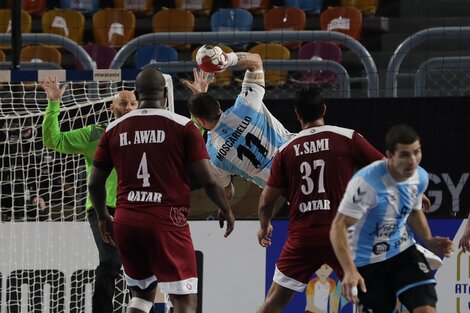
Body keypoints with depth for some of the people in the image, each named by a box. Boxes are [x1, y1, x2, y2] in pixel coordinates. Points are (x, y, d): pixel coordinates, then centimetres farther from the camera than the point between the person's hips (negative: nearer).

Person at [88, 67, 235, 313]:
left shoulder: (114, 129, 7)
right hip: (166, 221, -5)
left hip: (126, 222, 5)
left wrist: (103, 218, 28)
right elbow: (208, 180, -6)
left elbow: (95, 184, 11)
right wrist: (226, 210, 12)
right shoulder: (182, 127, -4)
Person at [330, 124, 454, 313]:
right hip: (367, 261, -5)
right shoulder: (366, 182, -29)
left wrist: (428, 241, -1)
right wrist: (350, 270, -40)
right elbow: (339, 227, -29)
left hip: (403, 252, 5)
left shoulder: (420, 177, -6)